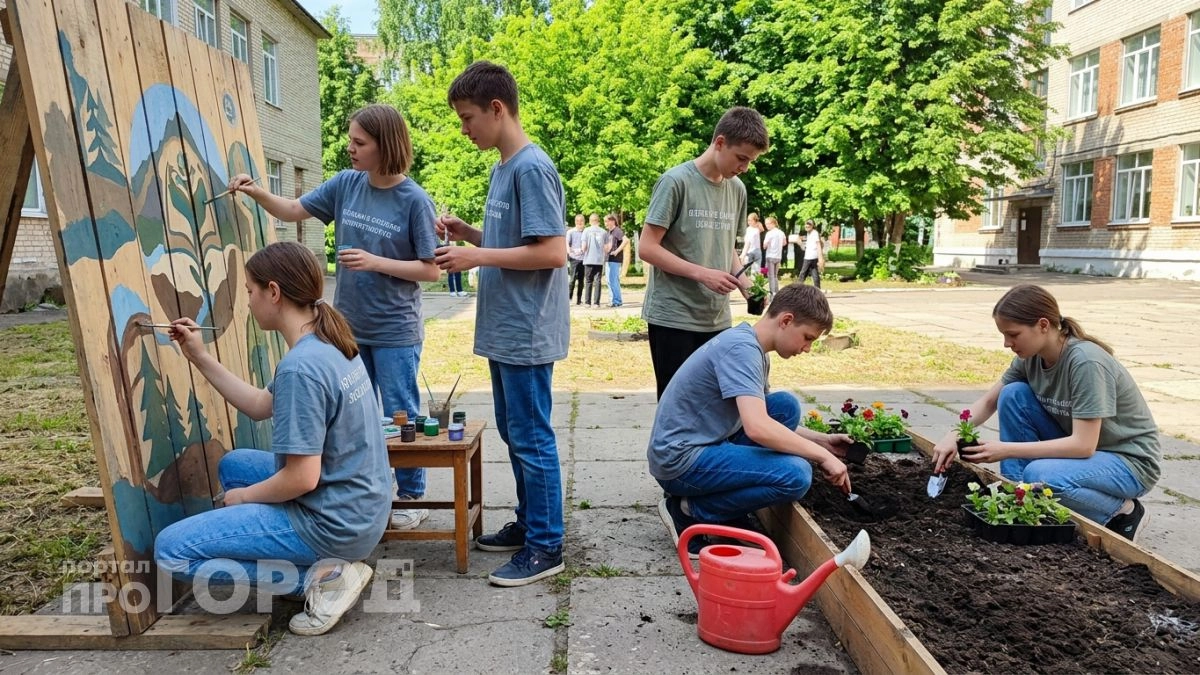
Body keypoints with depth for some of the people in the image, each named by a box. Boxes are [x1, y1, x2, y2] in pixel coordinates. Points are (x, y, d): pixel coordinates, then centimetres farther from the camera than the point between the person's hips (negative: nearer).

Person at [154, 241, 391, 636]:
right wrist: (200, 357, 14)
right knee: (233, 465, 28)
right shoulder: (330, 343, 4)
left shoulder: (300, 367, -25)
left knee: (170, 551, -1)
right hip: (360, 506, 9)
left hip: (333, 522, -9)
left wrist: (243, 497, -5)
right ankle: (327, 562, 14)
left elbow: (302, 479, -24)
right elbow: (261, 406, 17)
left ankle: (319, 578, -6)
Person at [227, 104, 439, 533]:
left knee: (400, 416, 3)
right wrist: (257, 193, -6)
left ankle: (412, 497, 19)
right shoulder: (346, 184, 1)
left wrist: (375, 262, -21)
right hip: (349, 326, 6)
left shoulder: (414, 201, -14)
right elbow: (295, 211, 11)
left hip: (395, 332, -6)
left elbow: (430, 270, -12)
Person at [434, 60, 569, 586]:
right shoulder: (502, 168, 14)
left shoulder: (532, 168, -15)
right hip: (503, 330, 10)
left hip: (526, 333, -10)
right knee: (513, 434, 17)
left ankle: (545, 547, 11)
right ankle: (528, 523, 31)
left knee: (532, 439, -1)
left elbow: (552, 252, -21)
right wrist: (467, 233, 6)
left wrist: (477, 257, -17)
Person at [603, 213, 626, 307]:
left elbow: (626, 240, -26)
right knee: (610, 281, 12)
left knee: (613, 281, -8)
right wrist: (605, 248, 12)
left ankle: (617, 301, -2)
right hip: (609, 259, 10)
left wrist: (617, 251, -23)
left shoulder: (617, 231, -11)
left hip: (615, 259, -10)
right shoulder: (609, 232, 16)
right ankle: (614, 300, 19)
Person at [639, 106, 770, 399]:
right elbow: (647, 247, -12)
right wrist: (702, 274, -19)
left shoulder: (737, 189, 10)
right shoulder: (676, 181, -9)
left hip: (717, 320, 6)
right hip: (673, 318, -6)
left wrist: (747, 286, 1)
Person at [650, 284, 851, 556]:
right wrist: (822, 456, -18)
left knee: (786, 406, 5)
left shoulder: (752, 349, 12)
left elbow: (769, 420, 23)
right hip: (679, 461, -10)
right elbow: (757, 428, -30)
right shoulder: (741, 348, -19)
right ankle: (689, 512, -5)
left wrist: (822, 440, 13)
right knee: (796, 475, -20)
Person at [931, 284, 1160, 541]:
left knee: (1040, 474, -34)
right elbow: (988, 402, 2)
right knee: (1013, 395, -12)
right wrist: (954, 436, -16)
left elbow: (1084, 444, -31)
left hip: (1130, 460, -7)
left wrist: (1006, 450, -34)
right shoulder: (1031, 356, -8)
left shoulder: (1086, 363, -29)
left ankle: (1122, 511, -5)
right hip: (1077, 449, 7)